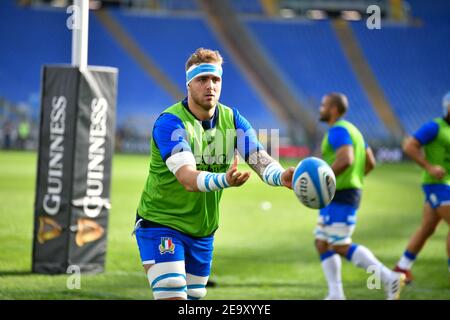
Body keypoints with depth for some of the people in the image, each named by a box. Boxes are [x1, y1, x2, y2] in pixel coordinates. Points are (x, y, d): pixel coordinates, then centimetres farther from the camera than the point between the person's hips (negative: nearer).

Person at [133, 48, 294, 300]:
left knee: (193, 297, 13)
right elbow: (188, 178, -34)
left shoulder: (232, 119, -1)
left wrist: (281, 176, -38)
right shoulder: (170, 123, -20)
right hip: (161, 224, -6)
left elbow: (261, 160, -13)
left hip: (203, 231, 7)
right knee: (172, 297, -19)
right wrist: (224, 179, -55)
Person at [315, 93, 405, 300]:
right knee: (322, 244, 9)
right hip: (336, 197, 10)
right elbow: (370, 163, 20)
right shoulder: (351, 130, 19)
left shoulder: (338, 130, -13)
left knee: (341, 247, -9)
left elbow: (346, 160, -28)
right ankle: (336, 295, 6)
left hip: (341, 197, -10)